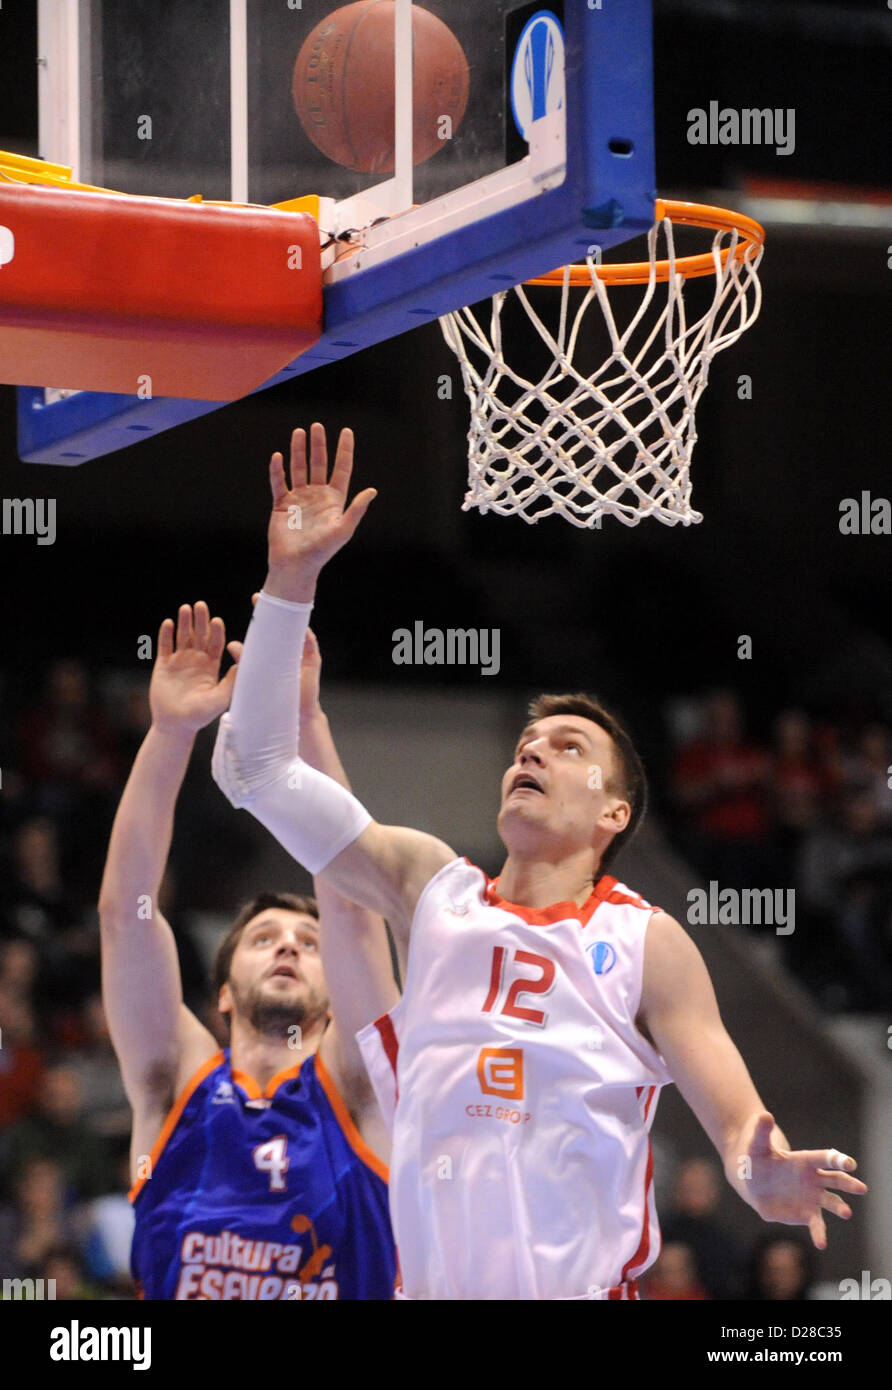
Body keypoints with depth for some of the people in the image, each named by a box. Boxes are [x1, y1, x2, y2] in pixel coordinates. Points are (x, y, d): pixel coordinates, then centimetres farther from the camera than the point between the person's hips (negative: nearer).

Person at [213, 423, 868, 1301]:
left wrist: (768, 1177, -29)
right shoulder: (431, 888, 8)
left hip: (589, 1287, -2)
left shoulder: (647, 944, 1)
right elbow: (258, 765, 7)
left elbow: (740, 1126, -4)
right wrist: (291, 581, -2)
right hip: (428, 1284, 2)